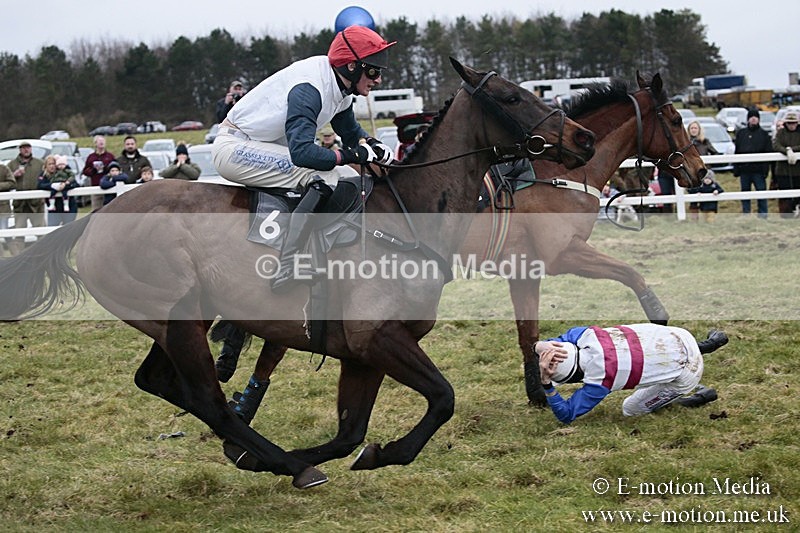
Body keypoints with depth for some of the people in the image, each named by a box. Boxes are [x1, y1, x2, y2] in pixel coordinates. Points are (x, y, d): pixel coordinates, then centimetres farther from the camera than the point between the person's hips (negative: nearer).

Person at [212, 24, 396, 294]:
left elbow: (351, 132, 18)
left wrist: (374, 146, -3)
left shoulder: (341, 88, 2)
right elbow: (302, 152, -37)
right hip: (234, 147, -10)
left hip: (266, 146, 10)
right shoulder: (309, 88, -27)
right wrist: (353, 155, -30)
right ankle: (288, 271, -31)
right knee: (322, 177, -27)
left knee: (349, 178, 5)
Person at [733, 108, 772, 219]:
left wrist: (765, 168, -7)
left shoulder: (764, 134, 4)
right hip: (744, 169, 2)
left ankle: (763, 215, 4)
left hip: (759, 169, -2)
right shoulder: (741, 133, 10)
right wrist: (736, 168, 4)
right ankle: (745, 215, 13)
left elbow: (768, 153, 2)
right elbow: (736, 151, 11)